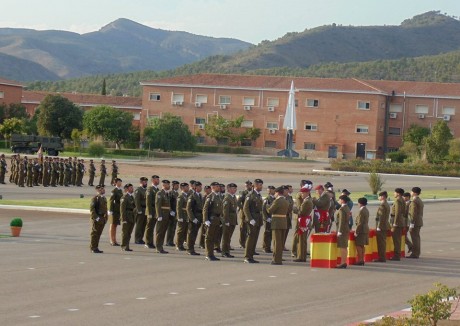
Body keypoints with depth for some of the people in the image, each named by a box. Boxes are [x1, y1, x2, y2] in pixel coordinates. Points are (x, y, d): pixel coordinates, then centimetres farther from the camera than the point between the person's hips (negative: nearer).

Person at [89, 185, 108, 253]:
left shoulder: (104, 198, 15)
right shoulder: (95, 198, -11)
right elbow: (91, 208, -16)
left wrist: (105, 217, 13)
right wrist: (95, 217, -20)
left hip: (102, 219, 8)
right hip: (96, 219, -8)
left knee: (99, 234, 11)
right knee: (95, 233, -2)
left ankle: (96, 247, 18)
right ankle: (93, 248, 3)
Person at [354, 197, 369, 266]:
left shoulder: (361, 211, -18)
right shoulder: (366, 210, 11)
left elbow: (360, 223, -20)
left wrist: (356, 232, -17)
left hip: (361, 230, -10)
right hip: (365, 230, 10)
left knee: (358, 245, -6)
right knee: (362, 245, 14)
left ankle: (360, 260, -6)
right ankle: (362, 260, 17)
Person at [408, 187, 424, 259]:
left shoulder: (414, 201, -16)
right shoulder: (420, 201, 15)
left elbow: (413, 213, -20)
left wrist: (412, 224, -20)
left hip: (415, 221, -10)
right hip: (419, 222, 10)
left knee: (415, 238, -7)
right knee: (416, 237, 12)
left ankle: (415, 254, -7)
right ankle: (417, 253, 16)